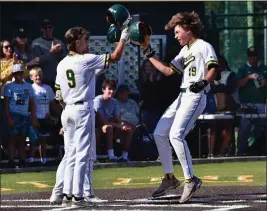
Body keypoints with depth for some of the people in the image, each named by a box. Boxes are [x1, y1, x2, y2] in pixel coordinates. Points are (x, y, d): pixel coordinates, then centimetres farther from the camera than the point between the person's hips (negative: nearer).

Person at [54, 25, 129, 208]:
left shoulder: (62, 64, 9)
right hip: (83, 110, -7)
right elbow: (115, 57, -8)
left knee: (71, 155, 11)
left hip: (68, 111, 7)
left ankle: (67, 195, 6)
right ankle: (77, 196, -9)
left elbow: (59, 93, 13)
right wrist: (123, 38, 4)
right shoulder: (87, 60, -11)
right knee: (82, 154, -5)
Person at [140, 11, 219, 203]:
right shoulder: (184, 51, 23)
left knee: (176, 135, -24)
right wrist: (150, 56, 21)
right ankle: (170, 178, 18)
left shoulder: (203, 46, -3)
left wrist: (204, 82, -33)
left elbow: (213, 69, -16)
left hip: (195, 97, -10)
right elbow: (168, 71, 25)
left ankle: (191, 180, -21)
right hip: (182, 97, 10)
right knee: (159, 133, 10)